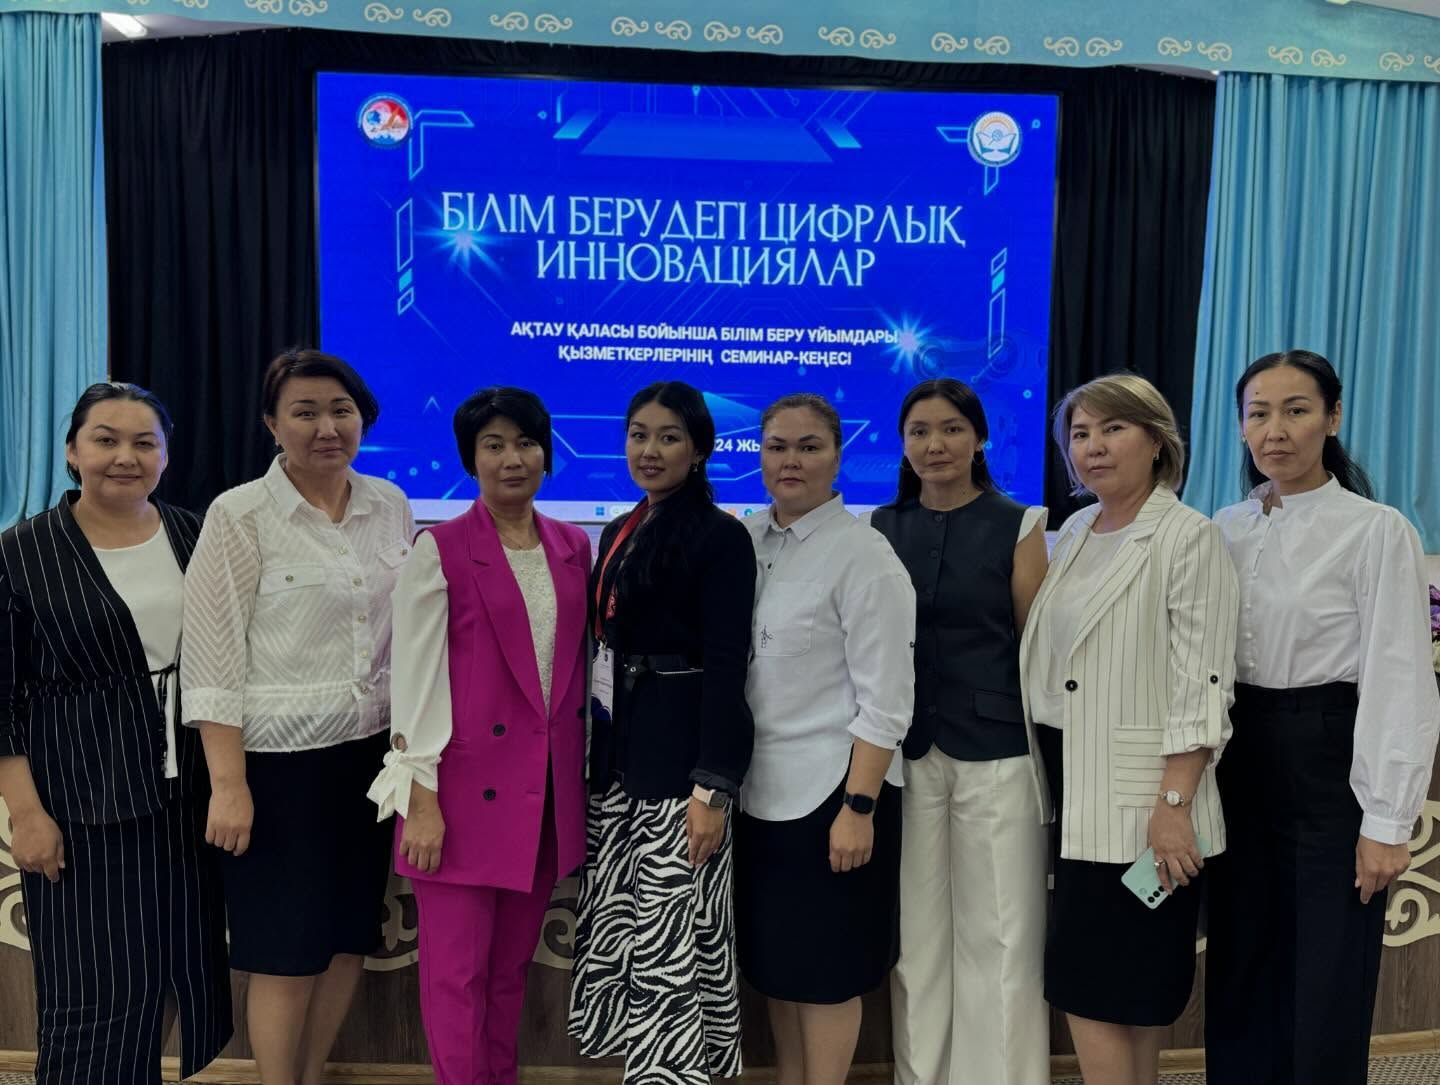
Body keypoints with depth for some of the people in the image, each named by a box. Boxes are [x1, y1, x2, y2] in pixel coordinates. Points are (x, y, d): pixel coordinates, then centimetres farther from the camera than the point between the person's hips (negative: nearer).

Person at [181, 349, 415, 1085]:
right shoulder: (239, 515, -9)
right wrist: (228, 784, -14)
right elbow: (211, 659, -11)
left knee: (351, 935, 15)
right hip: (280, 759, -5)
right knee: (287, 950, 7)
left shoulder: (390, 506, 5)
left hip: (371, 752, 5)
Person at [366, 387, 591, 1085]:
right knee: (456, 971, 5)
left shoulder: (573, 548, 8)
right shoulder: (440, 550, -7)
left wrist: (577, 776, 11)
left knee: (511, 965, 18)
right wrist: (422, 799, -12)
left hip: (549, 786, 5)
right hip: (467, 785, -5)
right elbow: (416, 676, -9)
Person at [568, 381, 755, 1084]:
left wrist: (714, 789, -19)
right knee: (618, 935, 12)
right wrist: (590, 753, 15)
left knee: (670, 944, -2)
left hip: (681, 757, -7)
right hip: (617, 752, 8)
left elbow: (725, 667, -14)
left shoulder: (720, 536, -9)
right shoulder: (619, 532, 13)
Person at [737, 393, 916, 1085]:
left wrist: (858, 807, -18)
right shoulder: (746, 541, 4)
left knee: (825, 965, 8)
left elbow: (887, 701, -15)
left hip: (831, 788, -6)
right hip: (759, 786, 6)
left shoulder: (864, 556, -13)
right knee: (771, 956, 18)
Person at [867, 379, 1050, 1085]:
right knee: (914, 933, 11)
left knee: (1000, 935, 4)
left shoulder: (1017, 526, 0)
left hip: (996, 753, -2)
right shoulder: (882, 530, 7)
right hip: (906, 752, 3)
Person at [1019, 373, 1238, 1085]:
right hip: (1074, 786, 7)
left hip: (1138, 797, -6)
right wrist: (1053, 791, 11)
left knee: (1088, 981, -2)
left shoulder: (1188, 537, -9)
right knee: (1128, 985, 16)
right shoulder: (1073, 533, 11)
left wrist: (1174, 804, -19)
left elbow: (1202, 685, -14)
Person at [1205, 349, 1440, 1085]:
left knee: (1326, 986, 6)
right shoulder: (1225, 530, 6)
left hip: (1329, 764, -4)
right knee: (1241, 973, 14)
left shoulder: (1376, 531, -8)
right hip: (1239, 760, 5)